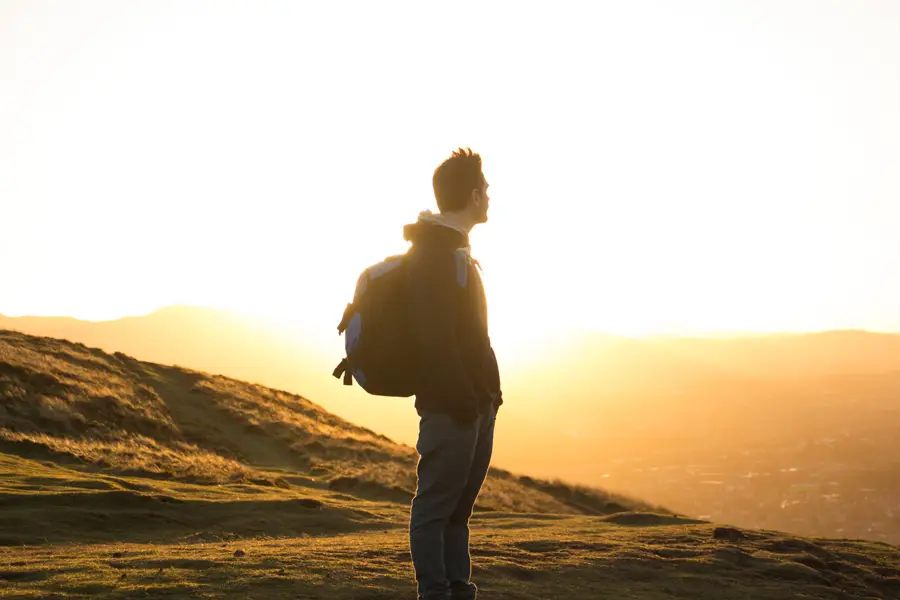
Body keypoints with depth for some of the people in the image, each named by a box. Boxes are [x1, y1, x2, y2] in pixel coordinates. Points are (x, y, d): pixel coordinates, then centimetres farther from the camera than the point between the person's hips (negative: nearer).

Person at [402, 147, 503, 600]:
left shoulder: (457, 251, 20)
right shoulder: (433, 252, -11)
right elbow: (434, 336, -19)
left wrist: (486, 393, 15)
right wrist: (462, 398, -21)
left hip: (475, 402, 10)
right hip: (451, 404, -10)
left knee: (458, 505, 13)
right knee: (436, 505, -4)